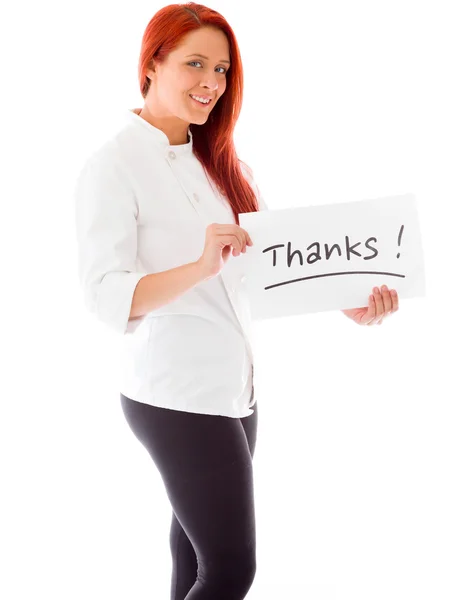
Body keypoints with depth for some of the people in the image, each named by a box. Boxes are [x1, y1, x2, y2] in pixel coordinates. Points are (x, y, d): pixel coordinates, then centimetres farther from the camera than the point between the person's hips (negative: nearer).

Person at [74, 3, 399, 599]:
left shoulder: (219, 160, 14)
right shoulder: (113, 165, -11)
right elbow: (106, 296, -19)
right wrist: (202, 265, -34)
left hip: (233, 385, 7)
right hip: (174, 391, -7)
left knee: (196, 544, 16)